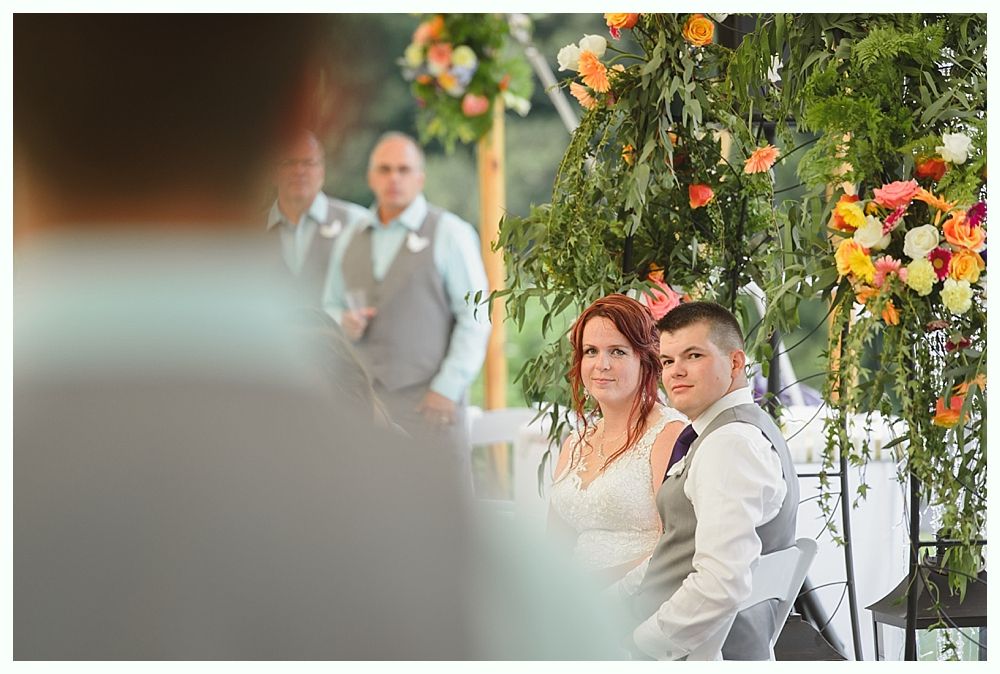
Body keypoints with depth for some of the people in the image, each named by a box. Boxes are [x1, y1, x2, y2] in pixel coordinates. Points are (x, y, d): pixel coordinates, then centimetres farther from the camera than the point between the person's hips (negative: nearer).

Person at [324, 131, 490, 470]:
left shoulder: (450, 233, 1)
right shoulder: (349, 241, 17)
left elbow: (475, 318, -3)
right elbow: (332, 306, 26)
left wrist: (448, 388, -11)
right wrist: (344, 323, 1)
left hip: (428, 401, -4)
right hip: (361, 400, 4)